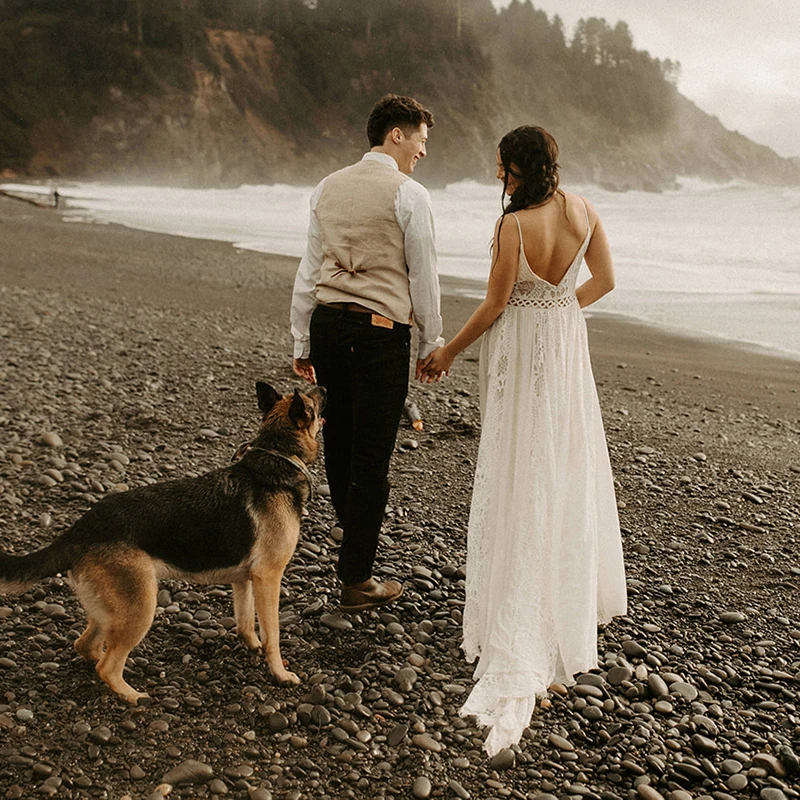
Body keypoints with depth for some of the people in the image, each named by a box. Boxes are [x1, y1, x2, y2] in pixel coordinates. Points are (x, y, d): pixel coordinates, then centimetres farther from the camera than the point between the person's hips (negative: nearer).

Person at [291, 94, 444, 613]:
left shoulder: (329, 188, 12)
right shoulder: (409, 195, -6)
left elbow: (309, 269, 12)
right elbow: (423, 277, -4)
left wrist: (302, 342, 17)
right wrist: (433, 343, 7)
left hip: (326, 322, 7)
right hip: (380, 331, -7)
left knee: (339, 445, 19)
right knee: (371, 457, 0)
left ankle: (357, 544, 39)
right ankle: (357, 580, 8)